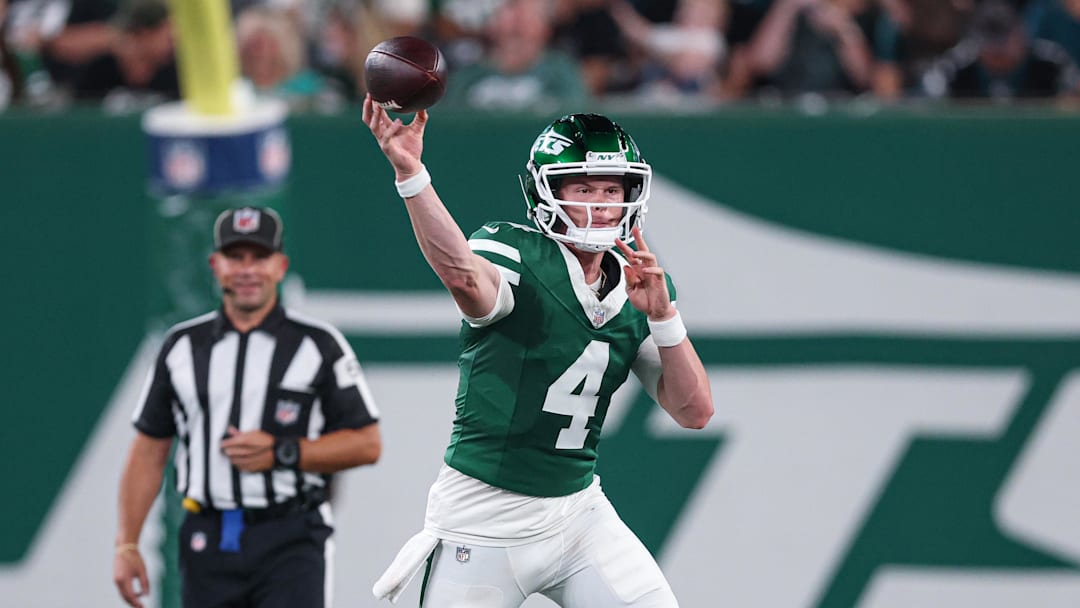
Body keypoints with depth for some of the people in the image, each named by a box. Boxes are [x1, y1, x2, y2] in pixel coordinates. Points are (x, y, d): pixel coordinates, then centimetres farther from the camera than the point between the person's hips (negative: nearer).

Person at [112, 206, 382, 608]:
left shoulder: (318, 346, 2)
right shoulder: (182, 346, 11)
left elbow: (367, 444, 0)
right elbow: (149, 450, 12)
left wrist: (281, 453, -12)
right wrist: (126, 545, 5)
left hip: (290, 544, -3)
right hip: (207, 541, 4)